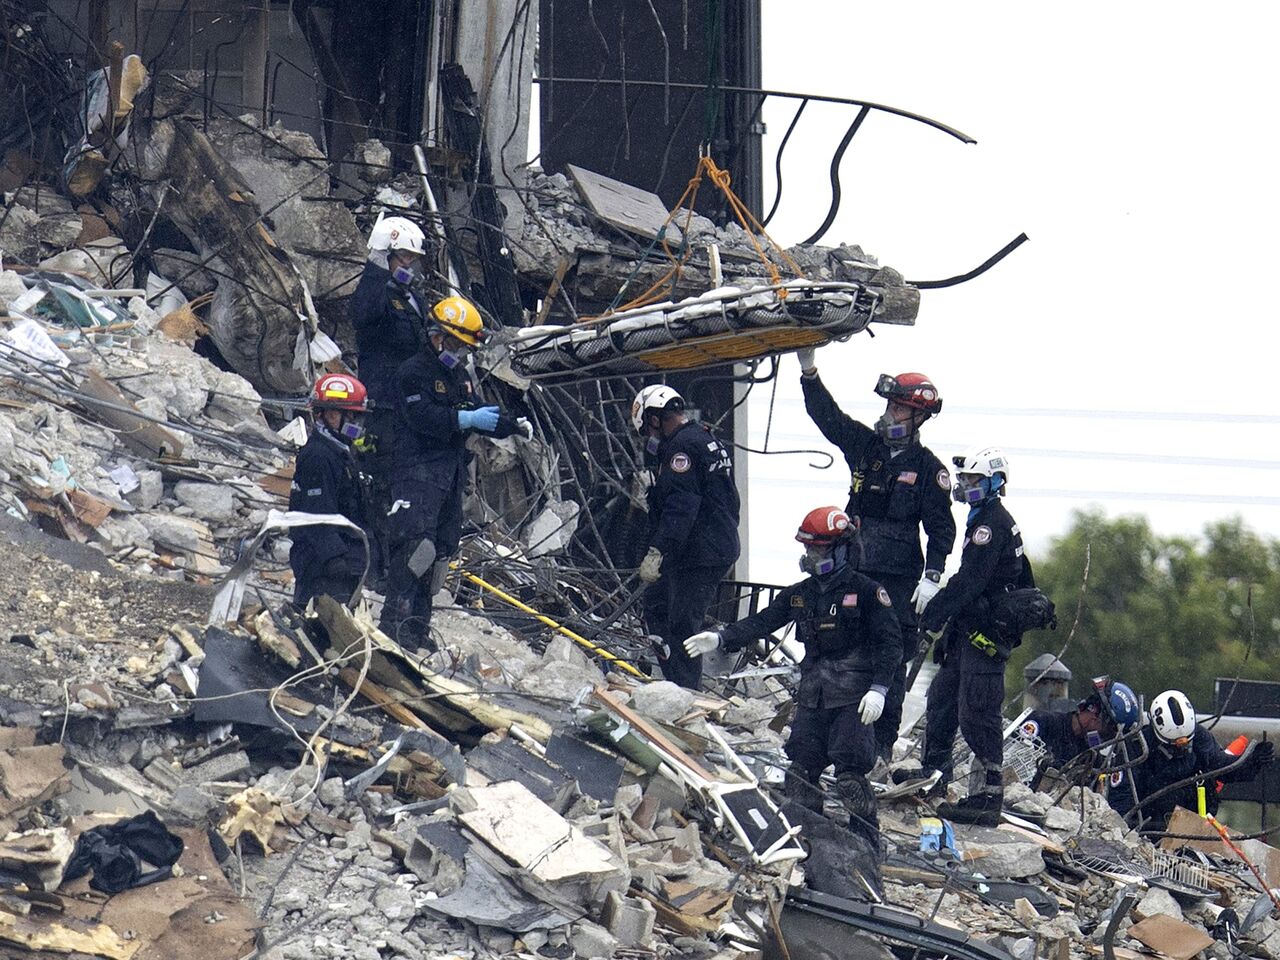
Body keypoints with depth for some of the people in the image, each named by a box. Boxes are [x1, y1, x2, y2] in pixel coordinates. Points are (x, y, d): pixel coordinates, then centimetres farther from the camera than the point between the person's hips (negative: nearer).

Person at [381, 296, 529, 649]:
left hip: (451, 474, 9)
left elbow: (478, 414, 24)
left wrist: (513, 426, 7)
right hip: (417, 471, -9)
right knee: (417, 542, -22)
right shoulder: (414, 372, -7)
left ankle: (417, 626, 10)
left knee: (441, 548, 7)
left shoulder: (460, 375, 21)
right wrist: (466, 419, -24)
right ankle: (396, 620, -24)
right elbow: (421, 417, -21)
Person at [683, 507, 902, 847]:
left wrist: (878, 689, -15)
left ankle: (867, 841, -1)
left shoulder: (866, 591, -4)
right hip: (812, 697, 6)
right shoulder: (800, 594, 14)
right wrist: (721, 638, -1)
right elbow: (762, 622, 12)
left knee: (850, 774, -11)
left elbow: (890, 641, -6)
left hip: (853, 699, -6)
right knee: (800, 770, 3)